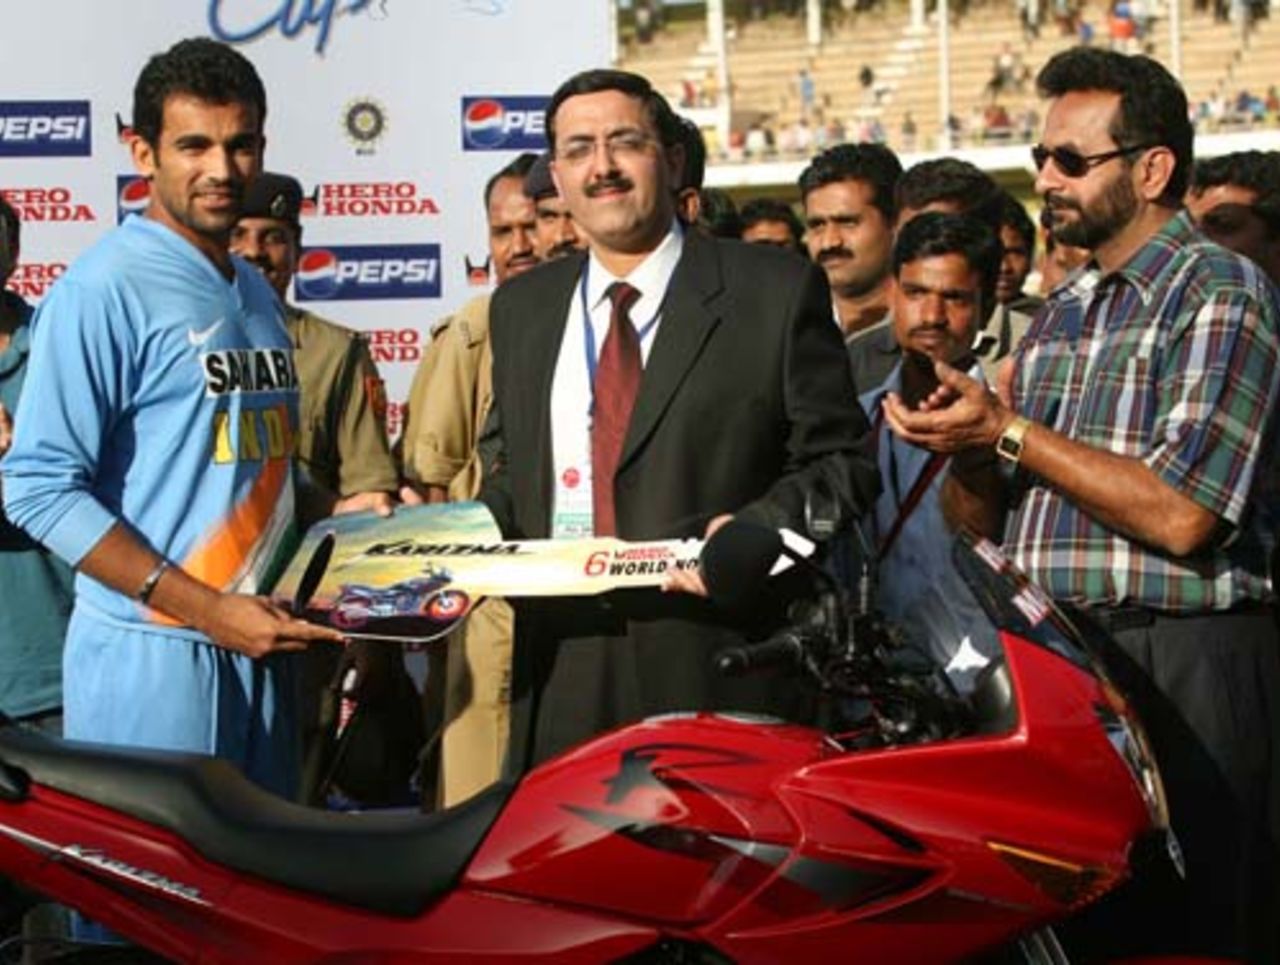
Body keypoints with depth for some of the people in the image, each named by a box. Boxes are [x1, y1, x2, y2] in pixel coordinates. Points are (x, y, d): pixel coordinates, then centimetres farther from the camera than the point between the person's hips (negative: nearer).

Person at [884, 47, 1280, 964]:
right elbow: (997, 517, 21)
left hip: (1181, 671, -8)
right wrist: (962, 438, 0)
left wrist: (1007, 432, -14)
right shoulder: (1061, 314, 17)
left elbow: (1180, 515, -19)